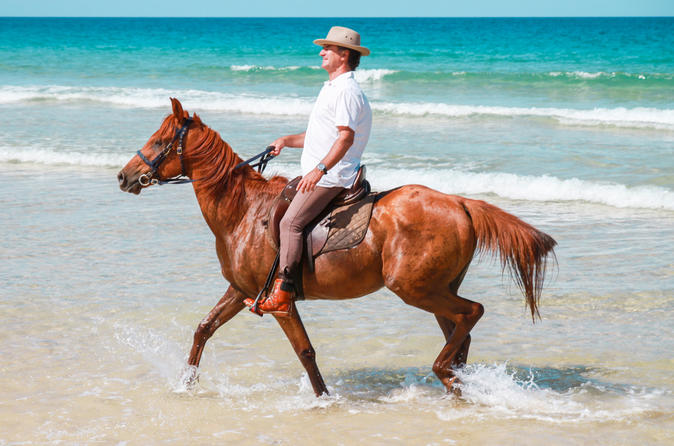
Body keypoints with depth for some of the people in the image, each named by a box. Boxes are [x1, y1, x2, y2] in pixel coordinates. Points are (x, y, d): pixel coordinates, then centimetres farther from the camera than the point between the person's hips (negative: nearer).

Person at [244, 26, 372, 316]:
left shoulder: (347, 91, -12)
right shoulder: (331, 89, 22)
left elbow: (346, 137, -25)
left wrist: (320, 168, -35)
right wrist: (287, 141, 15)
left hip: (330, 177, -11)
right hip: (315, 175, 11)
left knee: (291, 221, -23)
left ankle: (282, 294, -29)